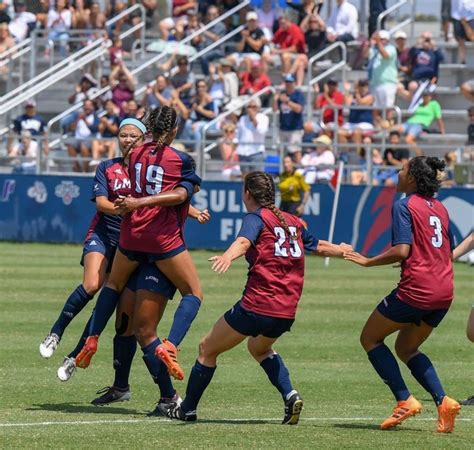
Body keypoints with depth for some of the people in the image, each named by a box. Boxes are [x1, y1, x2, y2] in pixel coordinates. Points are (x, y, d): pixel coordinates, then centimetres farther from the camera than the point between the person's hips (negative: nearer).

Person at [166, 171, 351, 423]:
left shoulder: (257, 217, -3)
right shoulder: (293, 222, 15)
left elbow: (244, 241, -26)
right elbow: (319, 247, 31)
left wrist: (228, 256, -47)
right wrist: (341, 250, 53)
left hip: (257, 305, -7)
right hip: (287, 312, 7)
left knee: (207, 349, 12)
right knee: (259, 348, 35)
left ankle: (187, 409, 17)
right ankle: (290, 396, 14)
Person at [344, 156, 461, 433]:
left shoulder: (404, 207, -8)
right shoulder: (440, 208, 15)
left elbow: (402, 250, -18)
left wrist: (367, 262, -7)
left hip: (416, 289, -8)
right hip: (444, 291, 8)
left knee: (370, 338, 10)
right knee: (406, 348, 23)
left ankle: (405, 400, -1)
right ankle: (443, 402, 3)